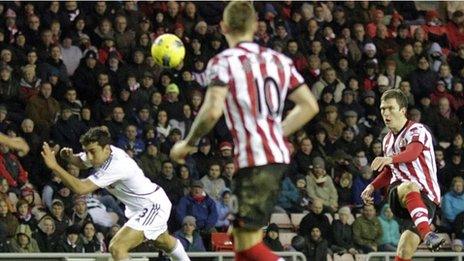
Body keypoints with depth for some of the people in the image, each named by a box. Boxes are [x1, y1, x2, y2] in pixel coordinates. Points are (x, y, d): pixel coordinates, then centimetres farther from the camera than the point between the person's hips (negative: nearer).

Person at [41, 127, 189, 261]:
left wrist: (54, 166, -46)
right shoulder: (99, 153, -11)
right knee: (163, 241, 36)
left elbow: (81, 188, -43)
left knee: (117, 247, -24)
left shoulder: (115, 166, -37)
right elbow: (81, 162, 12)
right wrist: (69, 156, -11)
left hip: (154, 206, -10)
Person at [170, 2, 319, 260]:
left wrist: (188, 144, -3)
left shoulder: (224, 62, -6)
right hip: (278, 154, 8)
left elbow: (212, 111, -18)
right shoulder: (279, 60, 14)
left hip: (255, 160, -8)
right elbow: (310, 106, 13)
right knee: (242, 236, 16)